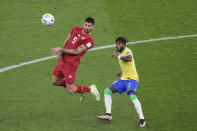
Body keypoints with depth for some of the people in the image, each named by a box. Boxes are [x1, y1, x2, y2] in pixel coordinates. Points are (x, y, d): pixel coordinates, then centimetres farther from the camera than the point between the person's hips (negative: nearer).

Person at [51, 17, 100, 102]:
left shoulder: (89, 40, -17)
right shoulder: (76, 29, 4)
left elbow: (76, 52, -19)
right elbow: (67, 40, 18)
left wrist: (61, 49, -18)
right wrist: (60, 53, 6)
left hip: (71, 64, -7)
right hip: (63, 60, 7)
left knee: (70, 90, -6)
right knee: (55, 82, 17)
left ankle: (91, 89, 18)